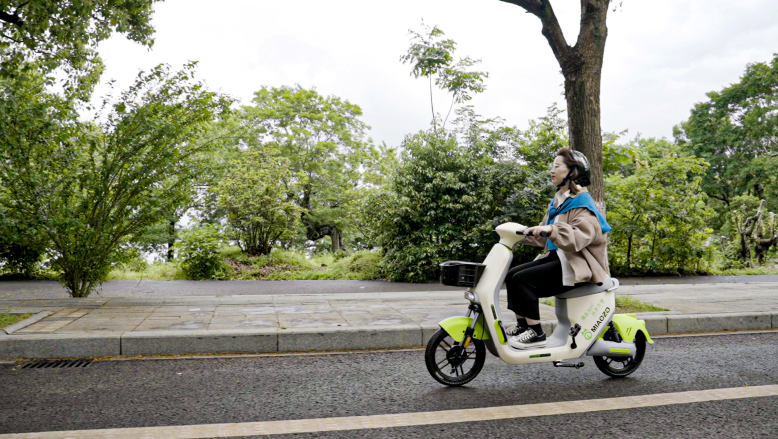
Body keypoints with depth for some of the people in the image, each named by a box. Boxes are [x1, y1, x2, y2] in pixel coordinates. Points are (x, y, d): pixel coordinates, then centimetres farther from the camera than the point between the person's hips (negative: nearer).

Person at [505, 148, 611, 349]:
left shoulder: (581, 202, -11)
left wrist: (552, 229, -41)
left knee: (522, 279, -23)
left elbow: (581, 236, -28)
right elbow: (544, 236, 20)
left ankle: (536, 334, -16)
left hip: (577, 264, -9)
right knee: (512, 275, -3)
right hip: (558, 257, 9)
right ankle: (521, 325, 1)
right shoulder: (558, 201, 18)